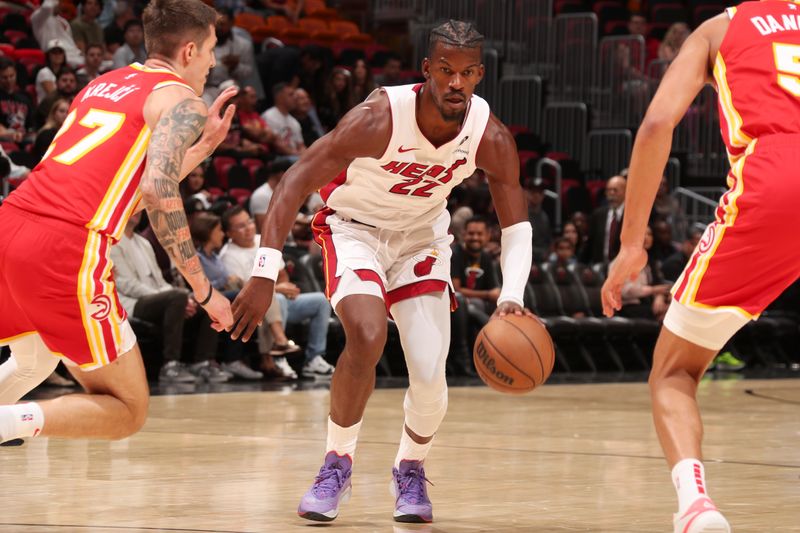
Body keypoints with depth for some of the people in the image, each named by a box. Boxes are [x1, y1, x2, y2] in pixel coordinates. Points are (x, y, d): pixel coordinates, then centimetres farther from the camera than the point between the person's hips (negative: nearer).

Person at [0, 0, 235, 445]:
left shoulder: (104, 85, 27)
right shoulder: (182, 101, 4)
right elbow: (158, 191, -13)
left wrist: (204, 145, 40)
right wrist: (204, 290, -9)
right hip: (66, 248, -8)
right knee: (128, 412, 2)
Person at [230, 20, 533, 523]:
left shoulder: (492, 138, -21)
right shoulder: (379, 118, -32)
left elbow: (517, 224, -8)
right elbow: (296, 181, -28)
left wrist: (512, 297, -26)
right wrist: (265, 275, -34)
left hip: (422, 236, 3)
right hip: (355, 227, -3)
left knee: (431, 372, -10)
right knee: (367, 339, -28)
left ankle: (411, 471, 22)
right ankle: (337, 466, -6)